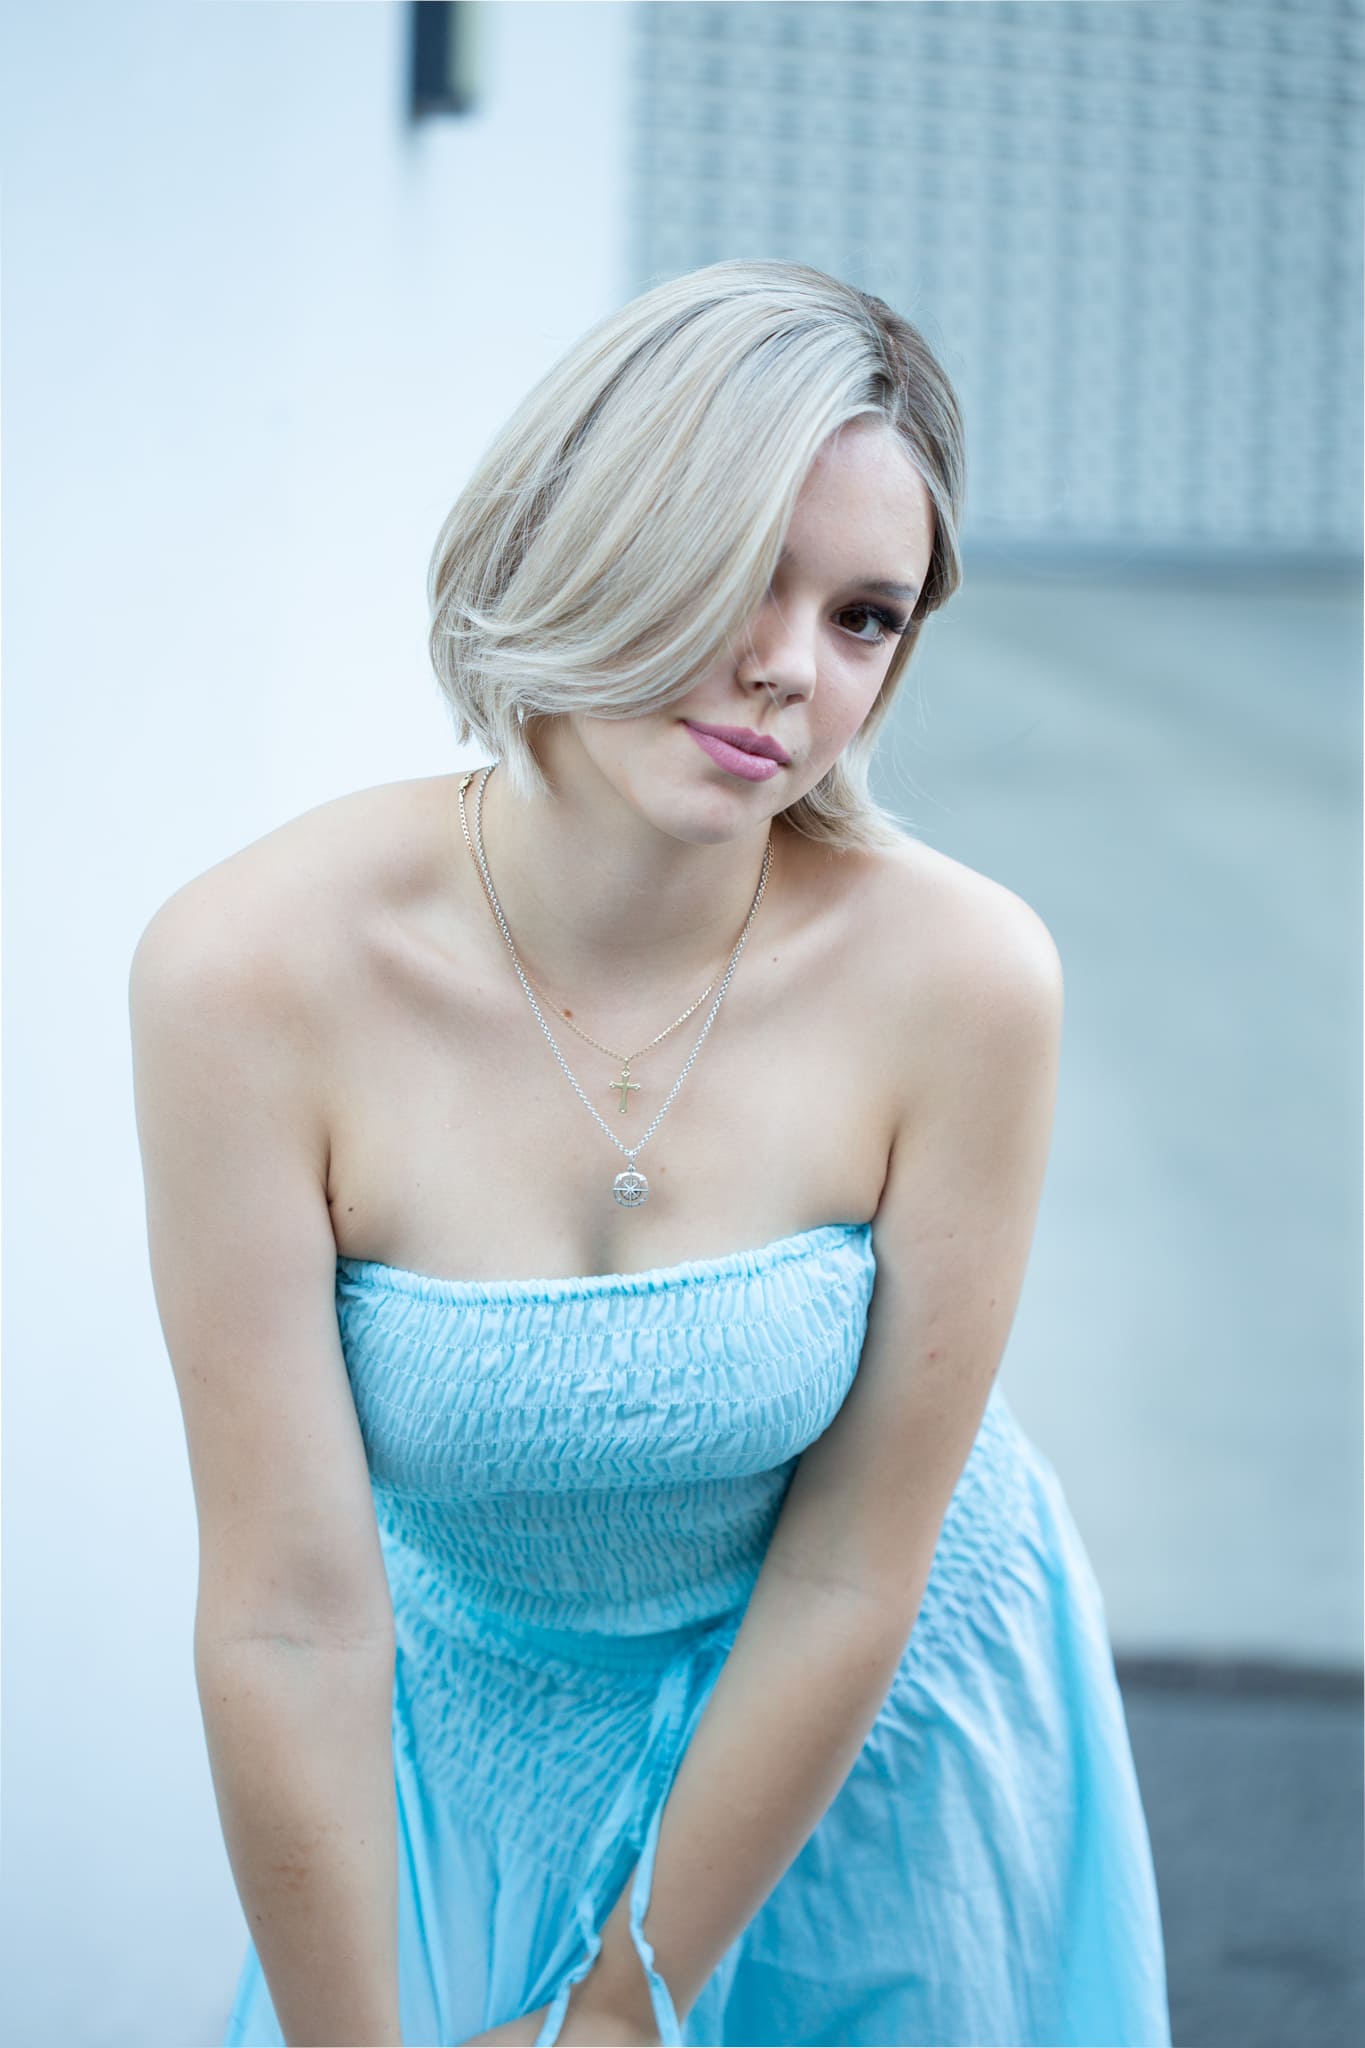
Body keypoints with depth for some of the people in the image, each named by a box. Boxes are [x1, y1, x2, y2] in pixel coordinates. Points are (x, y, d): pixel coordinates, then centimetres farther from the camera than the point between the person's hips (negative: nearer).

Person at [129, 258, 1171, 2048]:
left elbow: (852, 1582, -16)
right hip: (472, 1723, -1)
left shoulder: (960, 976, -26)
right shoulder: (253, 971, -27)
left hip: (875, 1733, 1)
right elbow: (291, 1624, -22)